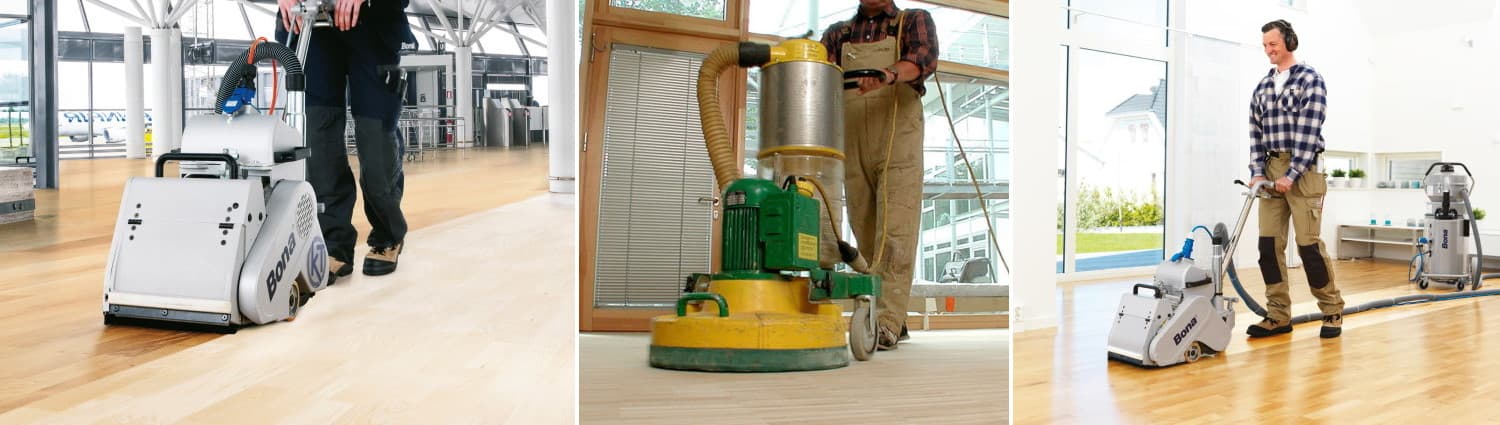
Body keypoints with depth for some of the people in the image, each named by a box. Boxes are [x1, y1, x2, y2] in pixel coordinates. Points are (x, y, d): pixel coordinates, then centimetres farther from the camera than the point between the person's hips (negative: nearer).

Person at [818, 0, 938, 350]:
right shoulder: (837, 33, 20)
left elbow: (924, 58, -10)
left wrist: (889, 74, -31)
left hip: (898, 143, -3)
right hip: (853, 147, 4)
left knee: (894, 234, -13)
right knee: (866, 238, 4)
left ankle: (888, 323, -16)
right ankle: (896, 321, 14)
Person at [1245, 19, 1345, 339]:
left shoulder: (1310, 79, -4)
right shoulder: (1262, 87, 15)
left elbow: (1308, 131, -12)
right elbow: (1256, 133, 11)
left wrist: (1291, 175, -17)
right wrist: (1257, 172, -1)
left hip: (1303, 170, -5)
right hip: (1271, 170, 6)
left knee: (1308, 243, -6)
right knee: (1269, 244, 0)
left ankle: (1332, 311, 10)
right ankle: (1278, 316, 5)